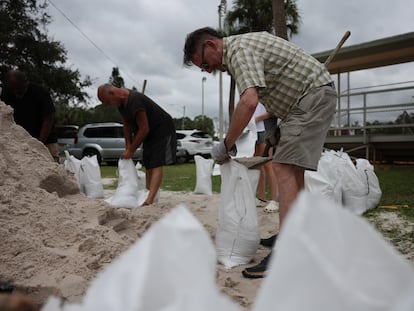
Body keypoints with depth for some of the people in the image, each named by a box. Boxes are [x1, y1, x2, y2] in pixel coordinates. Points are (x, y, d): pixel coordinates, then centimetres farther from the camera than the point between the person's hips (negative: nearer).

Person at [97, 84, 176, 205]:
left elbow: (144, 129, -26)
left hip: (162, 130, -10)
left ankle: (149, 200, -27)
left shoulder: (135, 101, -29)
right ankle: (149, 195, 10)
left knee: (156, 165, -18)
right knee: (148, 165, 7)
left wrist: (131, 150, -18)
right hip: (149, 133, 10)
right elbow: (127, 125, 9)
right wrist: (128, 146, 0)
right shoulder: (121, 102, 1)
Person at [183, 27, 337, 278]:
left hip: (313, 96, -11)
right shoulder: (242, 44, 14)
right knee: (293, 169, 12)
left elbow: (249, 102, -33)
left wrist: (226, 145, -23)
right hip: (314, 97, 11)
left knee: (285, 168, -19)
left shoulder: (239, 50, -18)